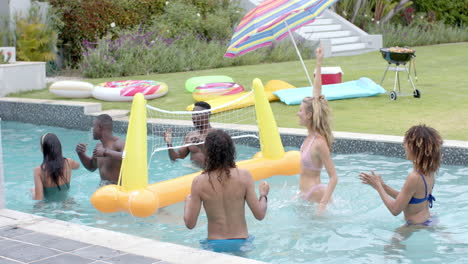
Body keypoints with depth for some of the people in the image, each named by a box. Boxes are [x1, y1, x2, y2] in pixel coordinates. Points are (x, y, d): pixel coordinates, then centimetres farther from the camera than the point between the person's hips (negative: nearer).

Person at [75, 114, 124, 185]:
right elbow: (91, 167, 24)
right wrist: (81, 154, 6)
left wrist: (106, 152, -36)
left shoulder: (118, 143, -15)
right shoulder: (99, 146, 9)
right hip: (102, 187, 8)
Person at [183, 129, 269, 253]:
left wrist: (188, 201, 15)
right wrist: (263, 195, 13)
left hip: (215, 245, -1)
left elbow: (190, 224, -4)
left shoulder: (199, 182, -9)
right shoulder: (244, 176, -9)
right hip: (241, 242, 1)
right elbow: (259, 215, -6)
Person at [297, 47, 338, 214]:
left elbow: (333, 178, -23)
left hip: (315, 194, -8)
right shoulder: (312, 134, -1)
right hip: (305, 194, 9)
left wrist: (322, 205, -30)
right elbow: (317, 95, 4)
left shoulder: (319, 143, -23)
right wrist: (318, 64, 4)